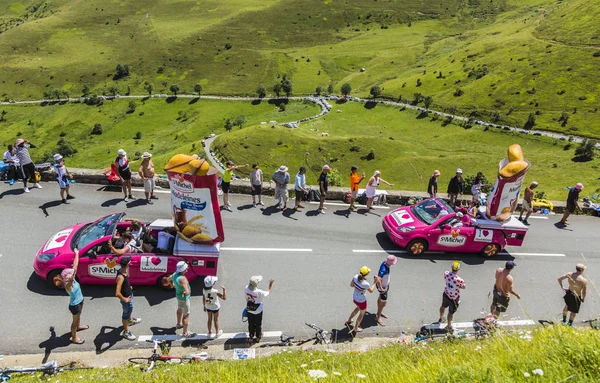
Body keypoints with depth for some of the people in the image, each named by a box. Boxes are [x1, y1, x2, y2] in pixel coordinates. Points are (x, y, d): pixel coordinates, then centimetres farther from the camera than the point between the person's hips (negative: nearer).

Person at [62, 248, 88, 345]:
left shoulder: (72, 280, -12)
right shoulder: (67, 285, -33)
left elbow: (75, 265, -9)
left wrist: (77, 254, -5)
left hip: (79, 302, 8)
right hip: (74, 305, -8)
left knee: (78, 316, 34)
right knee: (75, 321, 12)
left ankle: (78, 326, 62)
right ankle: (74, 338, 33)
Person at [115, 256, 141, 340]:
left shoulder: (124, 270, -11)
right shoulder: (121, 277, -39)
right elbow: (117, 293, -40)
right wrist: (125, 299, -26)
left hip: (129, 294, 9)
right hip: (126, 297, -9)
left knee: (130, 308, 34)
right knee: (126, 313, 13)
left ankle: (131, 320, 63)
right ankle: (126, 332, 34)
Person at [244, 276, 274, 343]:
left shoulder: (246, 289, -21)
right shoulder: (259, 292, -35)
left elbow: (246, 298, -2)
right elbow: (268, 292, -16)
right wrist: (271, 284, -5)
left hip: (249, 309, 4)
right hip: (258, 310, -4)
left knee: (251, 324, 23)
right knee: (258, 324, 19)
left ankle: (251, 337, 40)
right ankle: (258, 337, 36)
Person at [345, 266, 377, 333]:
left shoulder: (355, 277, -19)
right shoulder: (365, 284, -34)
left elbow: (351, 285, -2)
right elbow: (371, 290, -13)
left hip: (354, 298, 6)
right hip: (361, 301, -6)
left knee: (358, 308, 37)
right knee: (362, 313, 23)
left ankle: (348, 321, 49)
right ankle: (355, 329, 40)